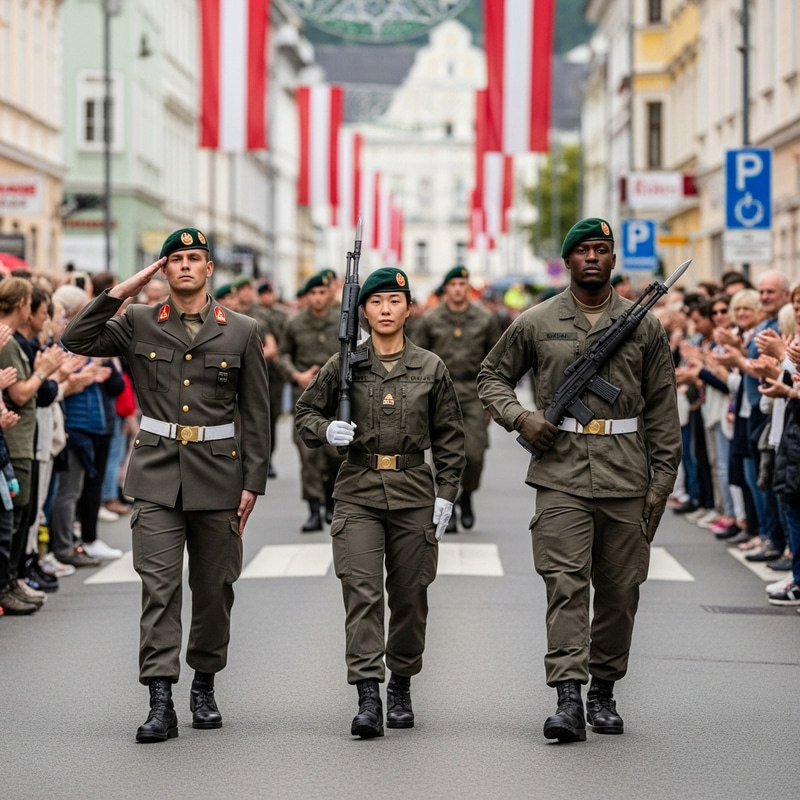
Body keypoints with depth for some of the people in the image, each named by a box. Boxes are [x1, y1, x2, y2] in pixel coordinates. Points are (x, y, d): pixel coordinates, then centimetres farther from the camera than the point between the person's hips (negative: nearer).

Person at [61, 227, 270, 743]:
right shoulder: (138, 324, 5)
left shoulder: (241, 332, 4)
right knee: (159, 586, -9)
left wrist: (253, 482, 1)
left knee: (215, 588, 9)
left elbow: (255, 414, 5)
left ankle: (205, 688, 27)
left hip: (218, 475, 1)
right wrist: (120, 292, -9)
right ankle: (161, 704, -11)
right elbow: (77, 341, -6)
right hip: (157, 477, -1)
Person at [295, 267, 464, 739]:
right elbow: (306, 413, 11)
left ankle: (401, 688, 23)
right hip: (359, 492, -1)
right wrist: (326, 429, -10)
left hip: (415, 494, 1)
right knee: (361, 592, -11)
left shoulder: (431, 368, 5)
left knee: (409, 594, 7)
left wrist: (446, 494, 3)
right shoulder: (344, 364, 3)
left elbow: (450, 437, 10)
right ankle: (368, 696, -14)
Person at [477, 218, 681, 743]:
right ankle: (568, 698, -16)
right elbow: (492, 376, 17)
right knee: (566, 583, -12)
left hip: (626, 477, 2)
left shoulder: (644, 325, 7)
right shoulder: (536, 323, 5)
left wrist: (662, 481, 5)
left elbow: (663, 409, 9)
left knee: (620, 589, 7)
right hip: (561, 472, -2)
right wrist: (519, 417, -2)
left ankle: (604, 691, 22)